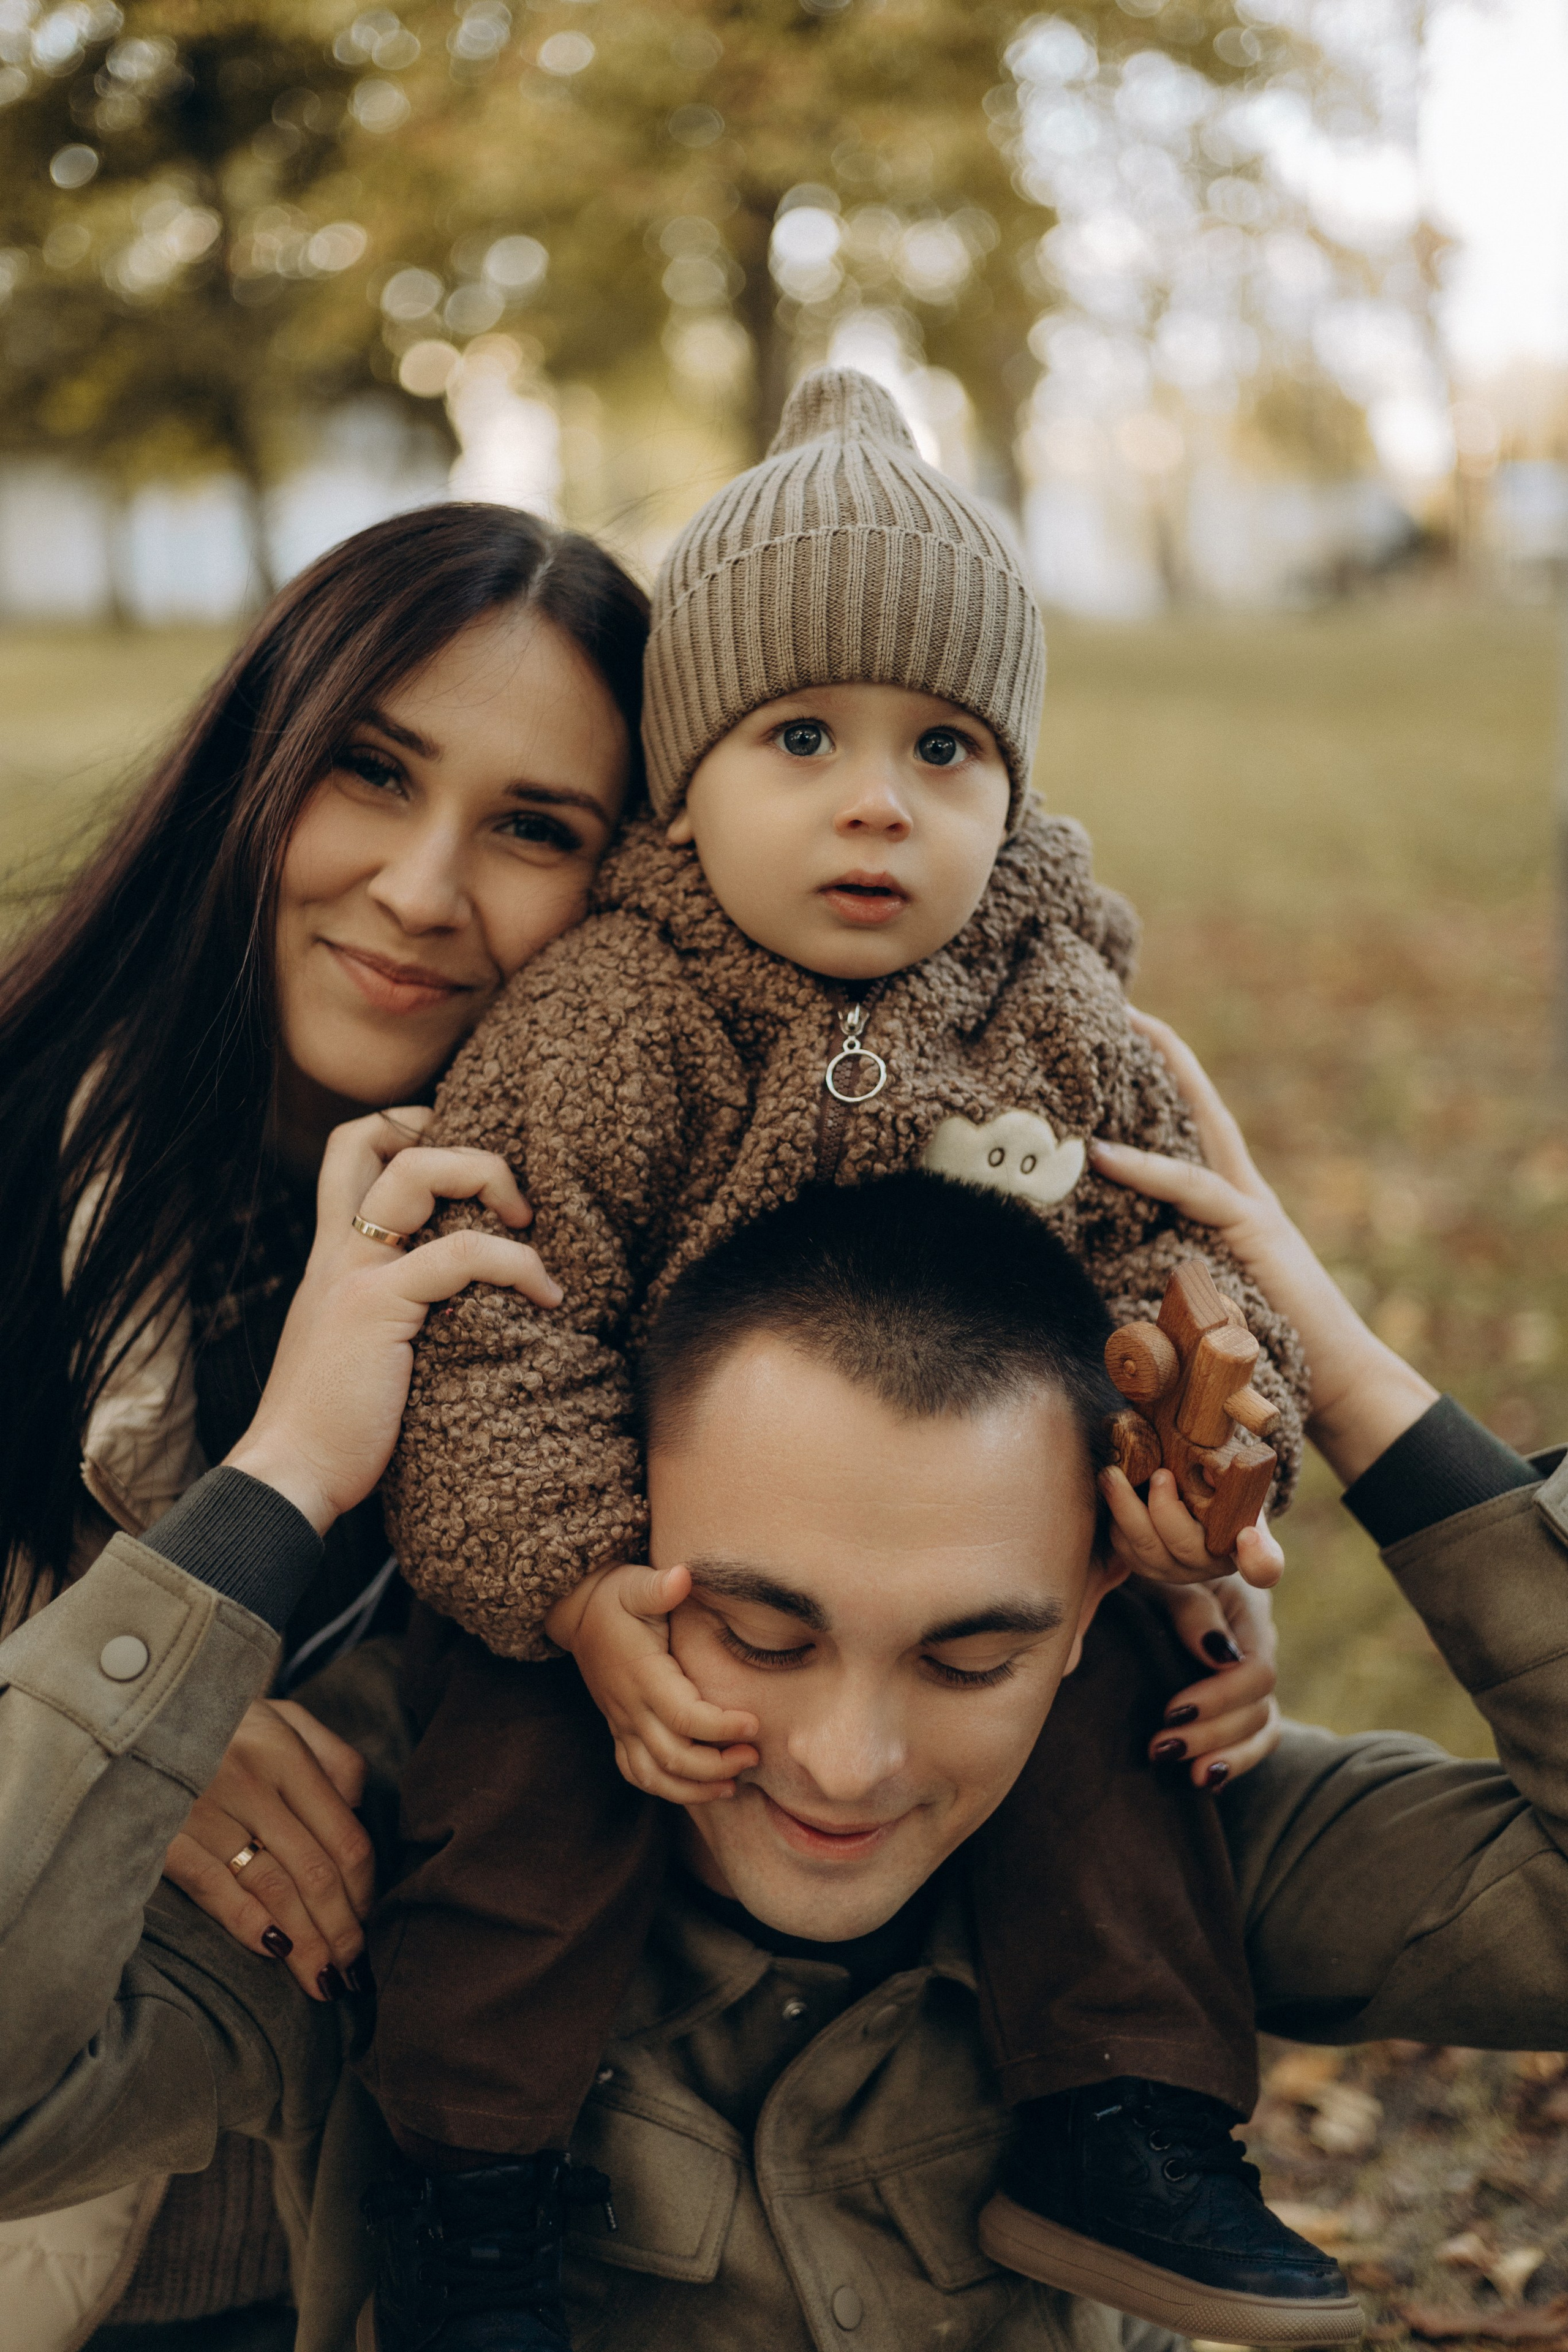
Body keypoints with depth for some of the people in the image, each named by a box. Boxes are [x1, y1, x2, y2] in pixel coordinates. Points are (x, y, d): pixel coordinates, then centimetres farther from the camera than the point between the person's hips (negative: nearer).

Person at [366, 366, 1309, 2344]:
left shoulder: (1057, 1020, -4)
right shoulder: (604, 1017, -18)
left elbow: (1167, 1249, 3)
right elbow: (494, 1326, -21)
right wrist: (581, 1592, -31)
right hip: (635, 1530, -3)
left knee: (1109, 1715, -13)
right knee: (529, 1764, -24)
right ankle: (476, 2178, -5)